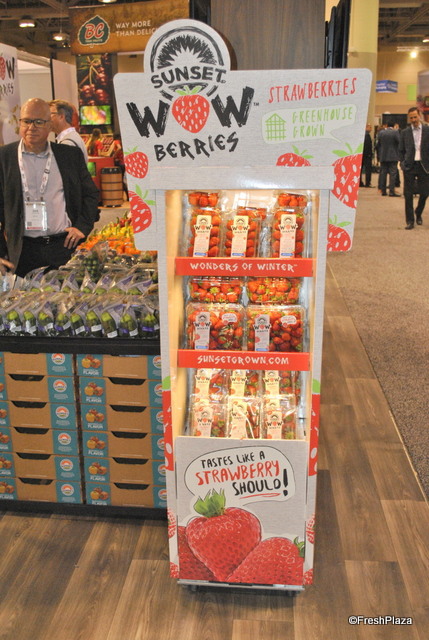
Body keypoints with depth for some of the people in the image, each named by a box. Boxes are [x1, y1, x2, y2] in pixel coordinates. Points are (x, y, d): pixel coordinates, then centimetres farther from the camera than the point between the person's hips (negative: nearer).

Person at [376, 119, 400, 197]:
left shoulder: (381, 132, 3)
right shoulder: (395, 132, -9)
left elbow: (378, 144, 8)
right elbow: (399, 142, -10)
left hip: (383, 156, 4)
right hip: (393, 156, -4)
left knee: (383, 173, 9)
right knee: (392, 174, -3)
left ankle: (383, 191, 10)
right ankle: (391, 191, -8)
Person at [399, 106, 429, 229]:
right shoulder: (405, 133, 6)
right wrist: (402, 163, 0)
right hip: (409, 167, 0)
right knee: (408, 194, -2)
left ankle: (418, 214, 30)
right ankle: (410, 221, 6)